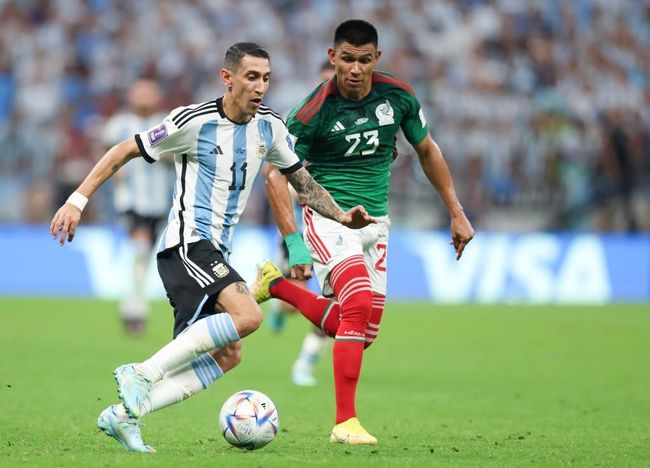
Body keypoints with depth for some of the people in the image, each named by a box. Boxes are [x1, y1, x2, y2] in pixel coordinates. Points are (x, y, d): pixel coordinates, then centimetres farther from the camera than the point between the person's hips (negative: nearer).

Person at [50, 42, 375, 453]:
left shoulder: (269, 126, 7)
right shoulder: (194, 122, -12)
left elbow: (301, 180, 19)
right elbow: (124, 152, -5)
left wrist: (341, 216, 4)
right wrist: (77, 201, -8)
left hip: (215, 253, 8)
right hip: (187, 244, -8)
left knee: (227, 355, 1)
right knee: (248, 315, -27)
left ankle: (125, 414, 2)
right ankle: (143, 373, -22)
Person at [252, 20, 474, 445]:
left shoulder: (398, 96, -4)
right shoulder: (314, 111, -16)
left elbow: (427, 151, 12)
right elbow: (277, 173, -13)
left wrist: (457, 214, 11)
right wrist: (293, 241, -23)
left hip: (376, 220, 6)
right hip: (329, 215, -5)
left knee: (362, 333, 6)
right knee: (359, 305, -27)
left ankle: (277, 286, 28)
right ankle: (345, 422, -21)